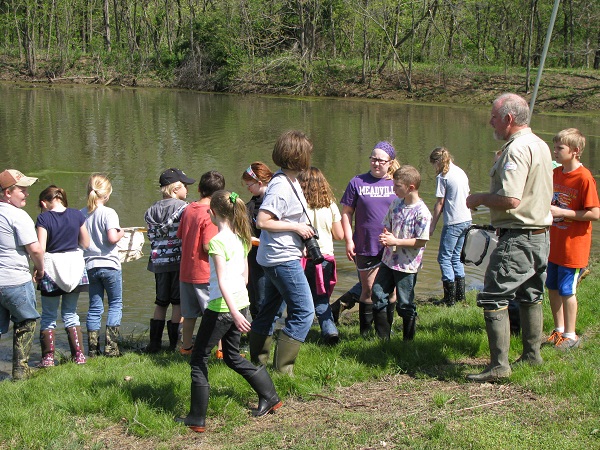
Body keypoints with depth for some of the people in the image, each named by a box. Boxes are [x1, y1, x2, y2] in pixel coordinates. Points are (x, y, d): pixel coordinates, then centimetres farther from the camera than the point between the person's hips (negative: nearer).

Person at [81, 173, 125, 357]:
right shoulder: (109, 213, -13)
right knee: (115, 304, 8)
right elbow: (112, 238, -22)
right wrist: (121, 233, -2)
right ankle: (111, 347, 2)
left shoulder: (82, 214, 3)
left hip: (90, 266, 5)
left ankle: (93, 349, 9)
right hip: (109, 265, -5)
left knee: (94, 307, 10)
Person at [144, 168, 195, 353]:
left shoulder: (152, 210, 9)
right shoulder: (183, 207, -9)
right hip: (179, 261, -5)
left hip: (158, 261, 5)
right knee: (178, 302, 3)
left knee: (161, 302, 15)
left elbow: (152, 236, 11)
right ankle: (175, 343, 6)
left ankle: (154, 342, 14)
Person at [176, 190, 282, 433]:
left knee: (199, 360, 4)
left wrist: (234, 312, -26)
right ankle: (270, 397, 23)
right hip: (240, 302, 8)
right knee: (233, 357, 23)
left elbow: (222, 281, -22)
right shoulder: (241, 238, 8)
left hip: (221, 307, -8)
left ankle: (197, 419, 6)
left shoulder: (218, 242, -17)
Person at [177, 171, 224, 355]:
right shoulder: (210, 213, -17)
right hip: (205, 273, -7)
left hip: (186, 270, 7)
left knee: (189, 313, 17)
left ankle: (186, 346, 25)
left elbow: (180, 236, 14)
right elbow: (208, 246, -21)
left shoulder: (188, 209, 4)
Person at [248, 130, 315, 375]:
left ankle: (257, 363, 29)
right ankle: (283, 370, -2)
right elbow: (262, 221, -24)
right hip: (283, 259, -11)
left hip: (275, 259, 11)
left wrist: (302, 230, 9)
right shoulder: (281, 186, -20)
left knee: (269, 309, 18)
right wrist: (296, 228, -18)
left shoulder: (291, 181, 11)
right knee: (303, 312, -7)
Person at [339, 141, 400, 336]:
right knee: (368, 289, 5)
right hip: (365, 247, -1)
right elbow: (346, 213, 3)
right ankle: (365, 332, 15)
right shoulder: (358, 182, 1)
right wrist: (349, 240, -5)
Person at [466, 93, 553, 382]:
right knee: (530, 296, 19)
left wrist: (480, 199, -10)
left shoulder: (516, 149, -19)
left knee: (493, 299, -7)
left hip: (518, 238, -10)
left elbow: (510, 199, -27)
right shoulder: (540, 145, 13)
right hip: (541, 235, 10)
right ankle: (532, 355, 30)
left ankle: (499, 366, -8)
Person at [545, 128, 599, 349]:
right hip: (554, 243, 8)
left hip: (573, 246, -7)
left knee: (567, 290, -1)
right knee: (552, 288, 13)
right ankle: (559, 330, 27)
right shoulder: (556, 173, 7)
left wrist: (561, 212, -20)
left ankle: (570, 336, 12)